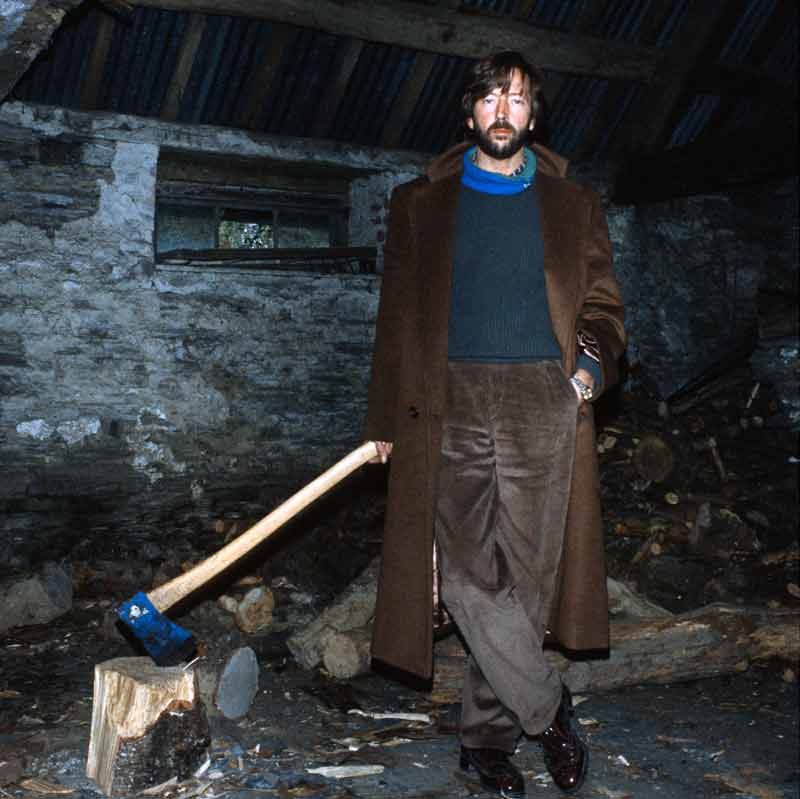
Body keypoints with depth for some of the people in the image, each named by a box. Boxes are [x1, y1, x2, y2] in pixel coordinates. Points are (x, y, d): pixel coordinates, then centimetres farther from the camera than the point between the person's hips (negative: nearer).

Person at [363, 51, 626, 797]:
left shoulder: (571, 205, 13)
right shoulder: (421, 203, 13)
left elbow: (602, 302, 14)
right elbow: (397, 316, 12)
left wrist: (593, 360, -8)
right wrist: (386, 417, 8)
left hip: (543, 404, 0)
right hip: (451, 405, 0)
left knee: (525, 577, 2)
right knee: (469, 577, -6)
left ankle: (487, 735, 17)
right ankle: (548, 710, 13)